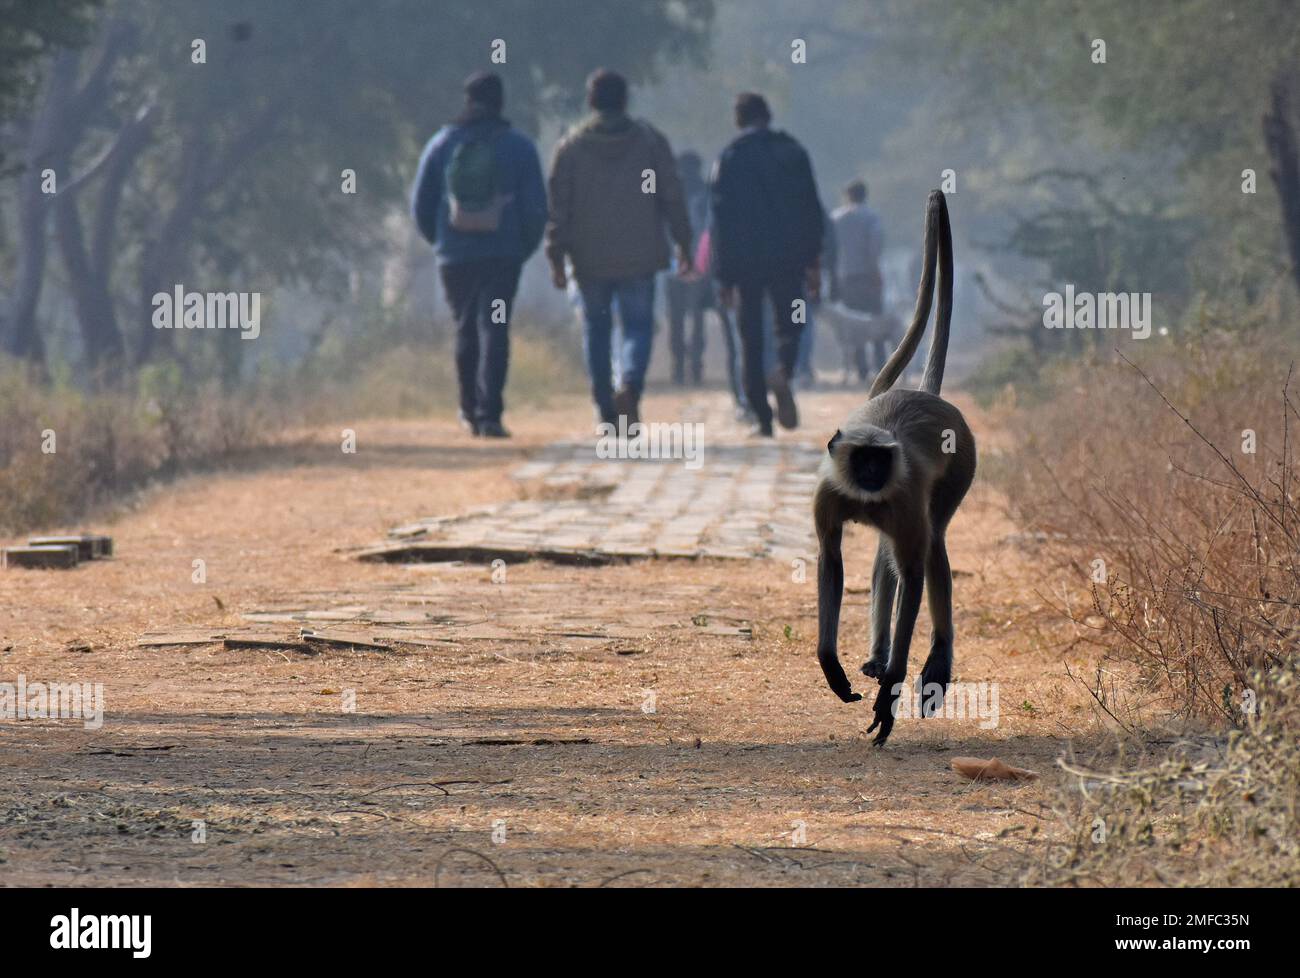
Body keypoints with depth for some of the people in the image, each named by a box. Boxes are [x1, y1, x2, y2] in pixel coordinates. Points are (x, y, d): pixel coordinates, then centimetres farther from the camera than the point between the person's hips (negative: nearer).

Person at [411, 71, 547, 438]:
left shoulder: (442, 144, 4)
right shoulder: (518, 146, 0)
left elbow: (421, 205, 7)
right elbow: (536, 206, -2)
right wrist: (526, 246, 11)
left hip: (454, 256, 2)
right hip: (503, 254, -2)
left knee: (466, 329, 17)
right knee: (494, 330, -5)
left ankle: (470, 411, 25)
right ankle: (489, 414, -17)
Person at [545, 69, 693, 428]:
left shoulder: (571, 145, 1)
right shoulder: (650, 140, 2)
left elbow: (558, 206, -1)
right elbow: (672, 196, 3)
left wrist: (556, 257, 1)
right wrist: (683, 245, 9)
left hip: (590, 259, 0)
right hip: (639, 257, 0)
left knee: (596, 330, 12)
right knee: (638, 327, 3)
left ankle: (607, 411, 12)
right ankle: (629, 387, -25)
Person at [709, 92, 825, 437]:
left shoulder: (730, 158, 0)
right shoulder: (793, 152, 5)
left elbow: (721, 218, -2)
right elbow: (812, 209, 4)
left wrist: (723, 275, 0)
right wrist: (813, 262, 9)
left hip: (745, 261, -1)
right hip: (789, 256, 1)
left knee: (751, 335, 5)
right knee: (788, 326, 12)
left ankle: (762, 417, 0)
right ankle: (783, 370, -22)